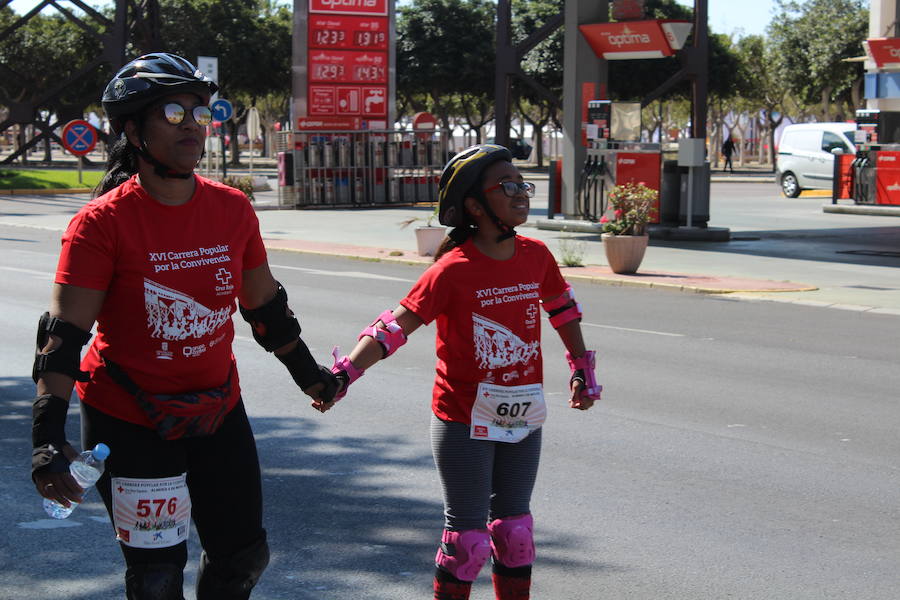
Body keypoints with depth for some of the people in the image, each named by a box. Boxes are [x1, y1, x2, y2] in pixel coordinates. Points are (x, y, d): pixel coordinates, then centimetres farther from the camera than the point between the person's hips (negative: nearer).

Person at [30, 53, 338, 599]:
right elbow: (64, 335, -19)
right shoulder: (103, 222, -16)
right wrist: (48, 438, -27)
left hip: (218, 410, 5)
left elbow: (264, 307, 12)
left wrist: (308, 375, 21)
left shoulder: (233, 209, -3)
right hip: (129, 421, -4)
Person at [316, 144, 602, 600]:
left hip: (523, 419, 5)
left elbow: (563, 309, 17)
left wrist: (582, 371, 20)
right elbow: (394, 327, -21)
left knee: (515, 529, 15)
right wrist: (344, 375, -32)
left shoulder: (536, 256, -1)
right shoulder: (453, 270, -18)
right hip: (465, 422, -5)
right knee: (468, 537, 1)